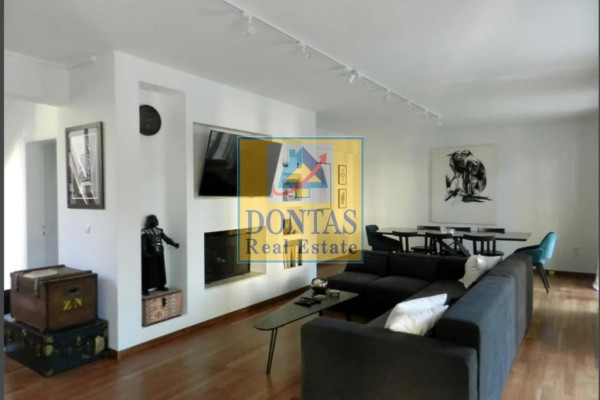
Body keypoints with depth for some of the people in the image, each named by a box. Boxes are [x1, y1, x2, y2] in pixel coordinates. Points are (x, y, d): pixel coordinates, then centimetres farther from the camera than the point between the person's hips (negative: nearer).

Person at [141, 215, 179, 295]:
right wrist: (145, 253, -29)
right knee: (148, 272, -5)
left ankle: (160, 286, 25)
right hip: (150, 255, -7)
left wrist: (174, 244, -4)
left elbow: (166, 238, 9)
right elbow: (143, 244, -17)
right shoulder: (145, 232, -10)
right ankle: (145, 289, 0)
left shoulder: (159, 230, 11)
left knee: (160, 270, 13)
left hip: (159, 254, 7)